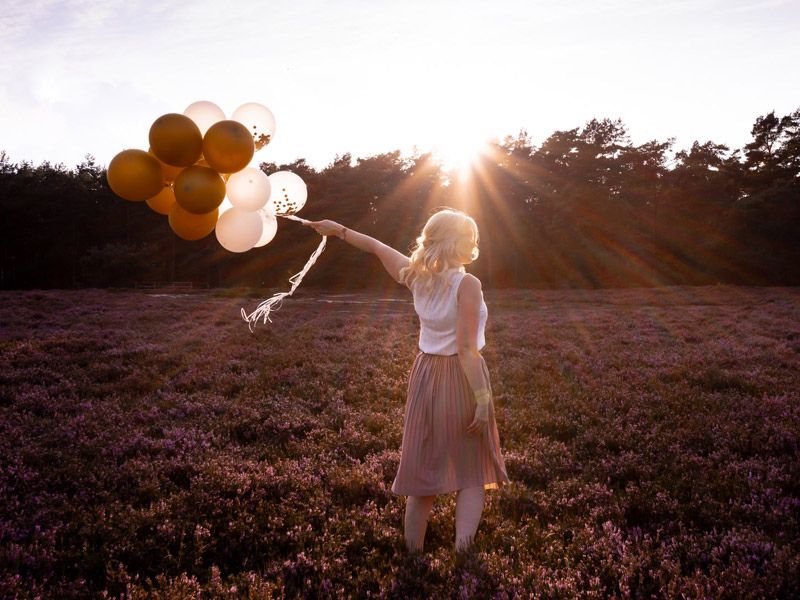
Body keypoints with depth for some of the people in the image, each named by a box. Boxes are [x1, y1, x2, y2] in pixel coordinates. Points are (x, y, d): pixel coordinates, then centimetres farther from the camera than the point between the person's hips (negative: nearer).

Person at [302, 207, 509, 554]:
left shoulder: (416, 276, -1)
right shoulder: (467, 284, -18)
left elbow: (378, 248, 14)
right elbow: (466, 348, -22)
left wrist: (339, 229, 27)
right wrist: (483, 397, -19)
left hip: (426, 376, 6)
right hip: (461, 381, -5)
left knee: (423, 473, 16)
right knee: (472, 473, 9)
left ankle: (412, 556, 26)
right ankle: (463, 553, -5)